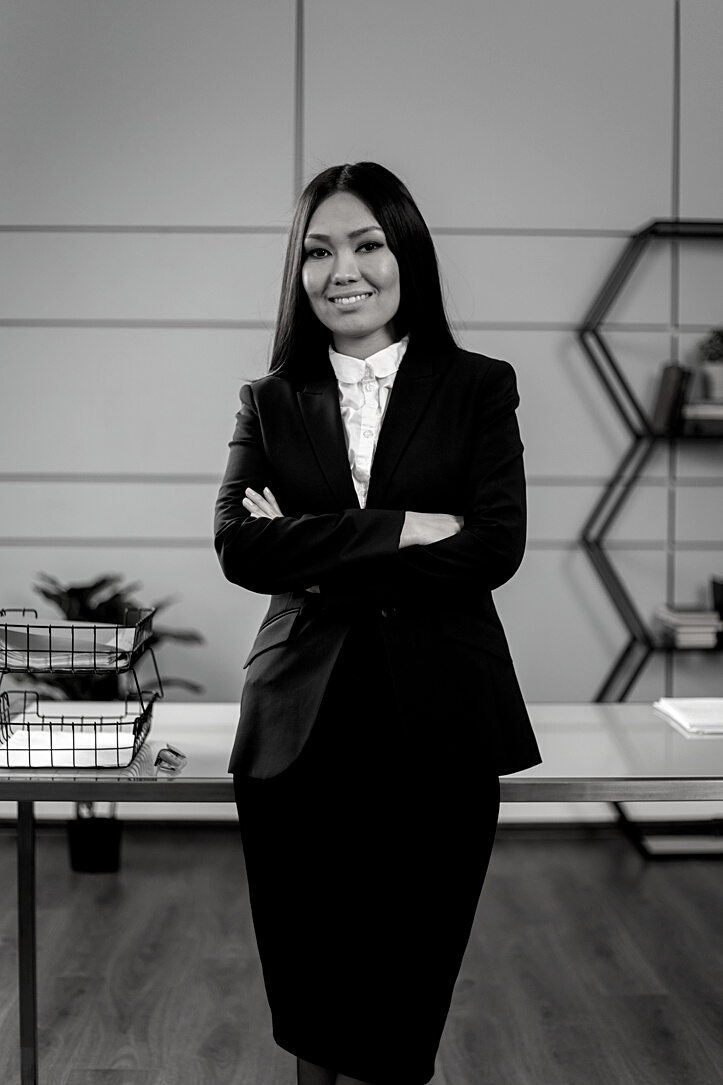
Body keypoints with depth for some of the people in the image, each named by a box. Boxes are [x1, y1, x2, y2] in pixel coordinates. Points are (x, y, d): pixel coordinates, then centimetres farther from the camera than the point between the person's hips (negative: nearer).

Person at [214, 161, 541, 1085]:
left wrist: (319, 553, -11)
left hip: (436, 731, -1)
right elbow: (238, 546, -7)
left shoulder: (479, 390, 3)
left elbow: (496, 547, -9)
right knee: (310, 1008, 11)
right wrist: (401, 531, -15)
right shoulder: (270, 403, 8)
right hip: (303, 732, 2)